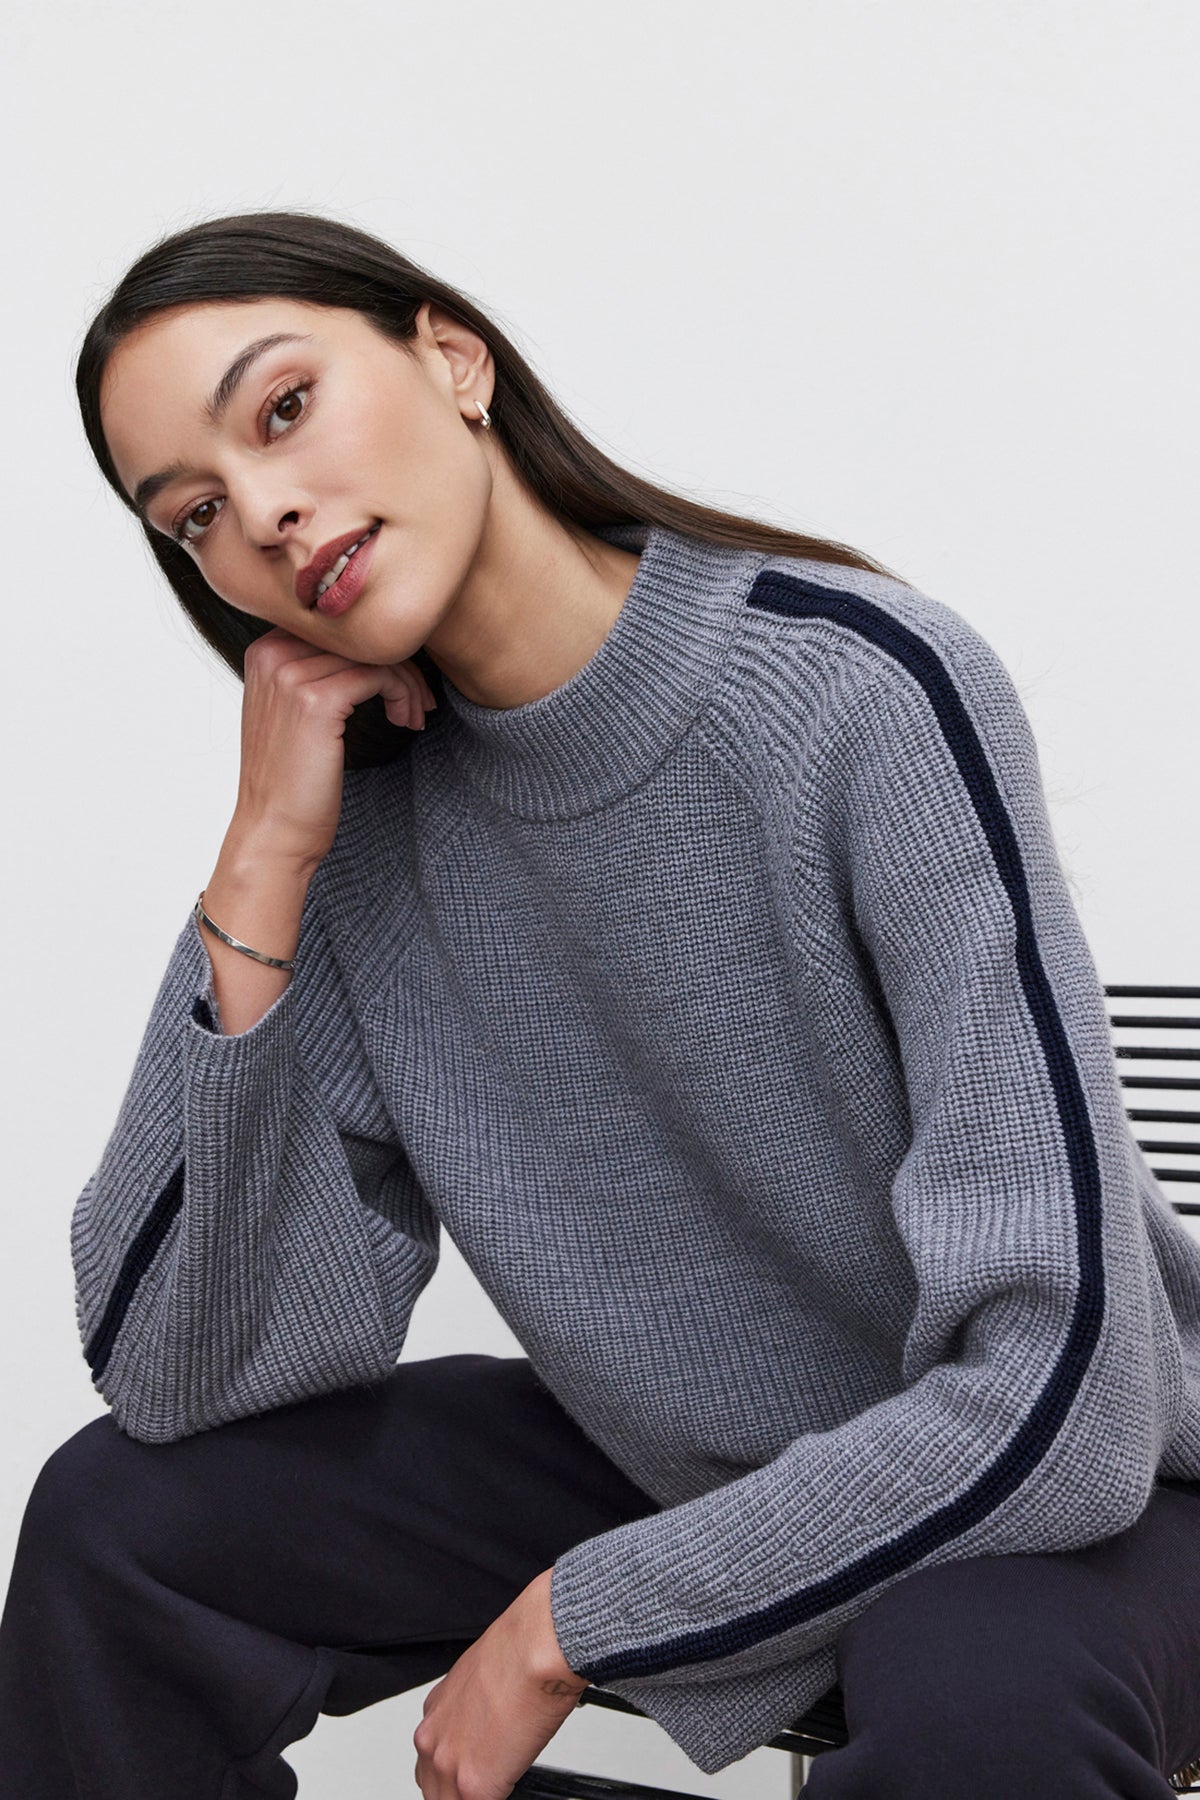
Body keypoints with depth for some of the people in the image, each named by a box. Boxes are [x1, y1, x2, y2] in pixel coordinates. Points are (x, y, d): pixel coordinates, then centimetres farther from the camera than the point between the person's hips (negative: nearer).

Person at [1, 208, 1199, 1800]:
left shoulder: (865, 692, -26)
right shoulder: (359, 803, -8)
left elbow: (1063, 1391, -29)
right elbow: (181, 1379, -12)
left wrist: (563, 1626, -19)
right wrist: (263, 861, -19)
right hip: (674, 1465, 5)